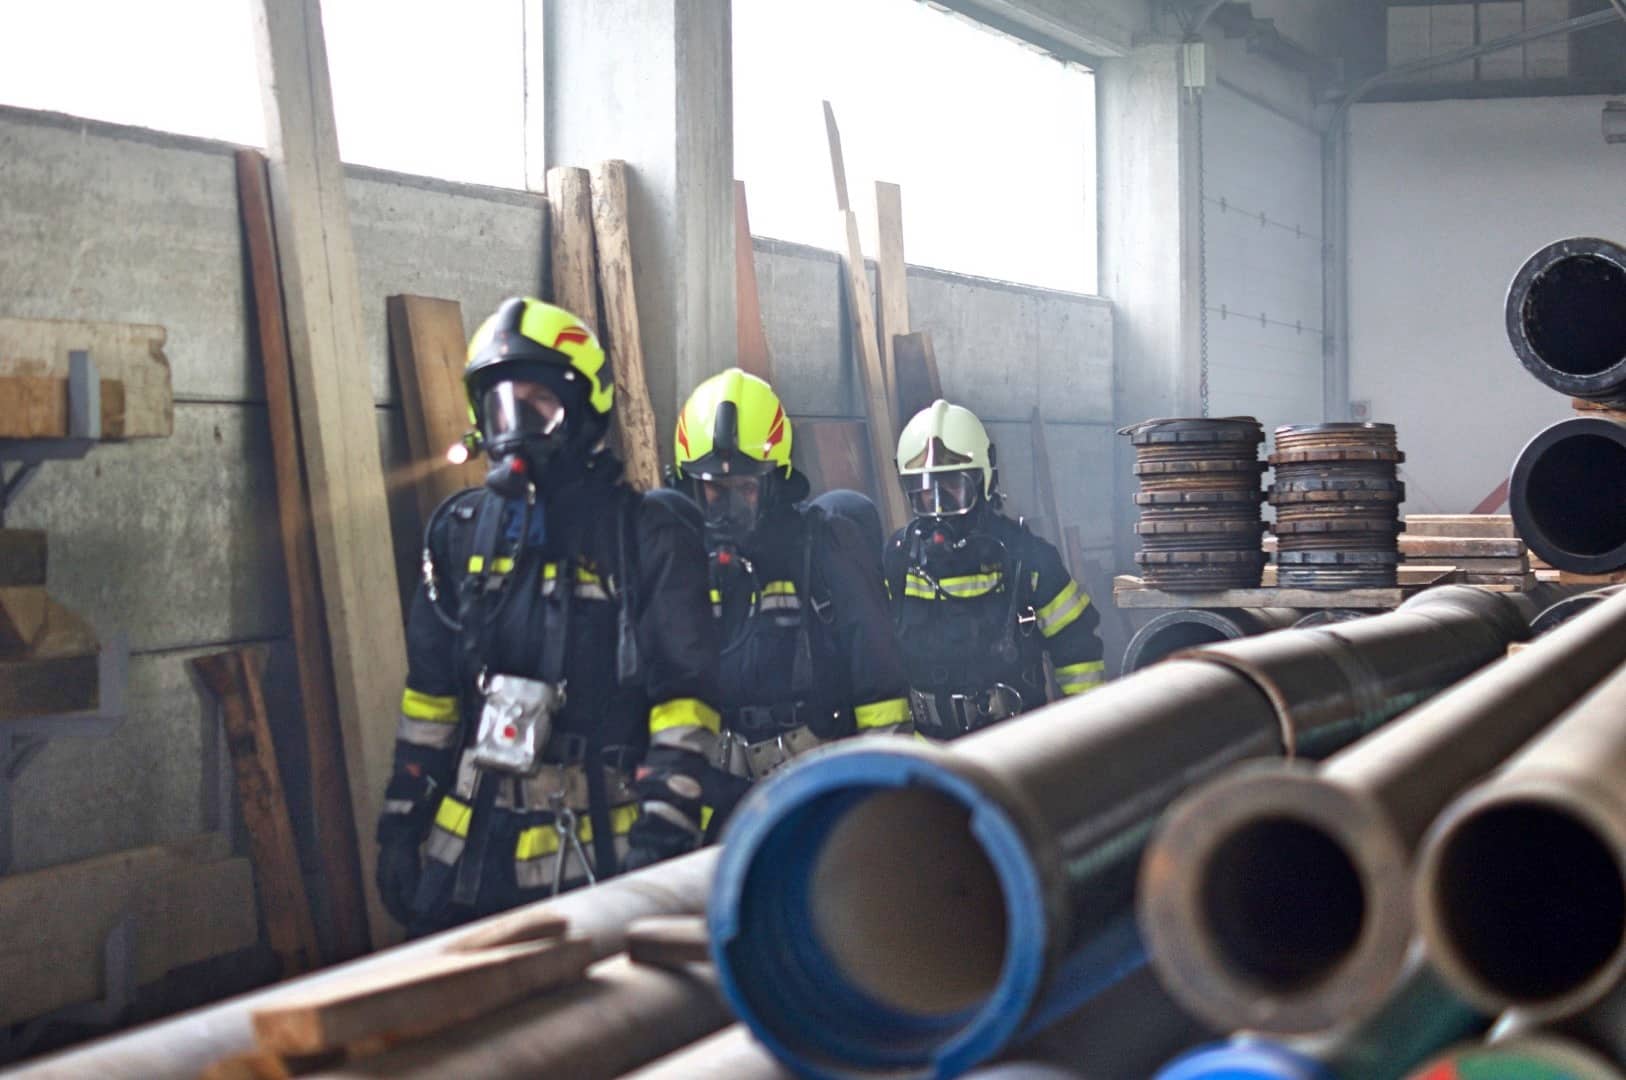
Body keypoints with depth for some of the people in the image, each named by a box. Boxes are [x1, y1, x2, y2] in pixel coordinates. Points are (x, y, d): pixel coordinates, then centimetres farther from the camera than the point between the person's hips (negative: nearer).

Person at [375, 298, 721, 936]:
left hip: (597, 854, -5)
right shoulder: (462, 532, 10)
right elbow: (430, 690, 14)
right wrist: (400, 820, 11)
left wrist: (663, 833, -17)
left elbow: (684, 694, -10)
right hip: (468, 848, 5)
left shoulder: (646, 535, -6)